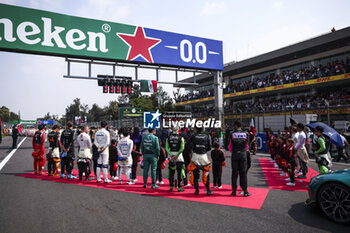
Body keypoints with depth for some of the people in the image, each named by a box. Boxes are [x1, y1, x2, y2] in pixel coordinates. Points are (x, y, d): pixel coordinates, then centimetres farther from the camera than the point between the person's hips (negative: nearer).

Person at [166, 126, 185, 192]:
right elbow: (182, 148, -11)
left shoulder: (168, 138, 4)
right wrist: (176, 155, -11)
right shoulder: (181, 138, -3)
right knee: (179, 172, 4)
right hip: (178, 154, -2)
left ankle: (171, 186, 14)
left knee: (171, 172, 11)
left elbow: (166, 148, -3)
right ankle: (179, 187, 6)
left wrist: (171, 154, -8)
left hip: (171, 155, 3)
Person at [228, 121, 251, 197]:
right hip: (243, 155, 1)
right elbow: (247, 146, 7)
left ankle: (234, 191, 10)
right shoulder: (245, 134, 0)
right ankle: (245, 191, 7)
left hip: (234, 155, -1)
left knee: (234, 173, 5)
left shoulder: (232, 134, -3)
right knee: (243, 173, 5)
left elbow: (230, 147, 3)